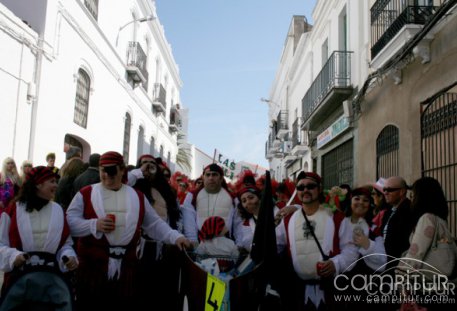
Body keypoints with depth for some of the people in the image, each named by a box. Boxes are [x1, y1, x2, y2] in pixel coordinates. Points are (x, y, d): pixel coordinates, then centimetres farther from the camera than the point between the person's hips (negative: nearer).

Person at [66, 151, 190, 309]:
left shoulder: (137, 197, 11)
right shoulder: (86, 194, 4)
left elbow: (154, 224, 12)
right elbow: (69, 222, -1)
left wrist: (175, 237, -1)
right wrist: (94, 225, -16)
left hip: (126, 266, 2)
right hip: (92, 265, -2)